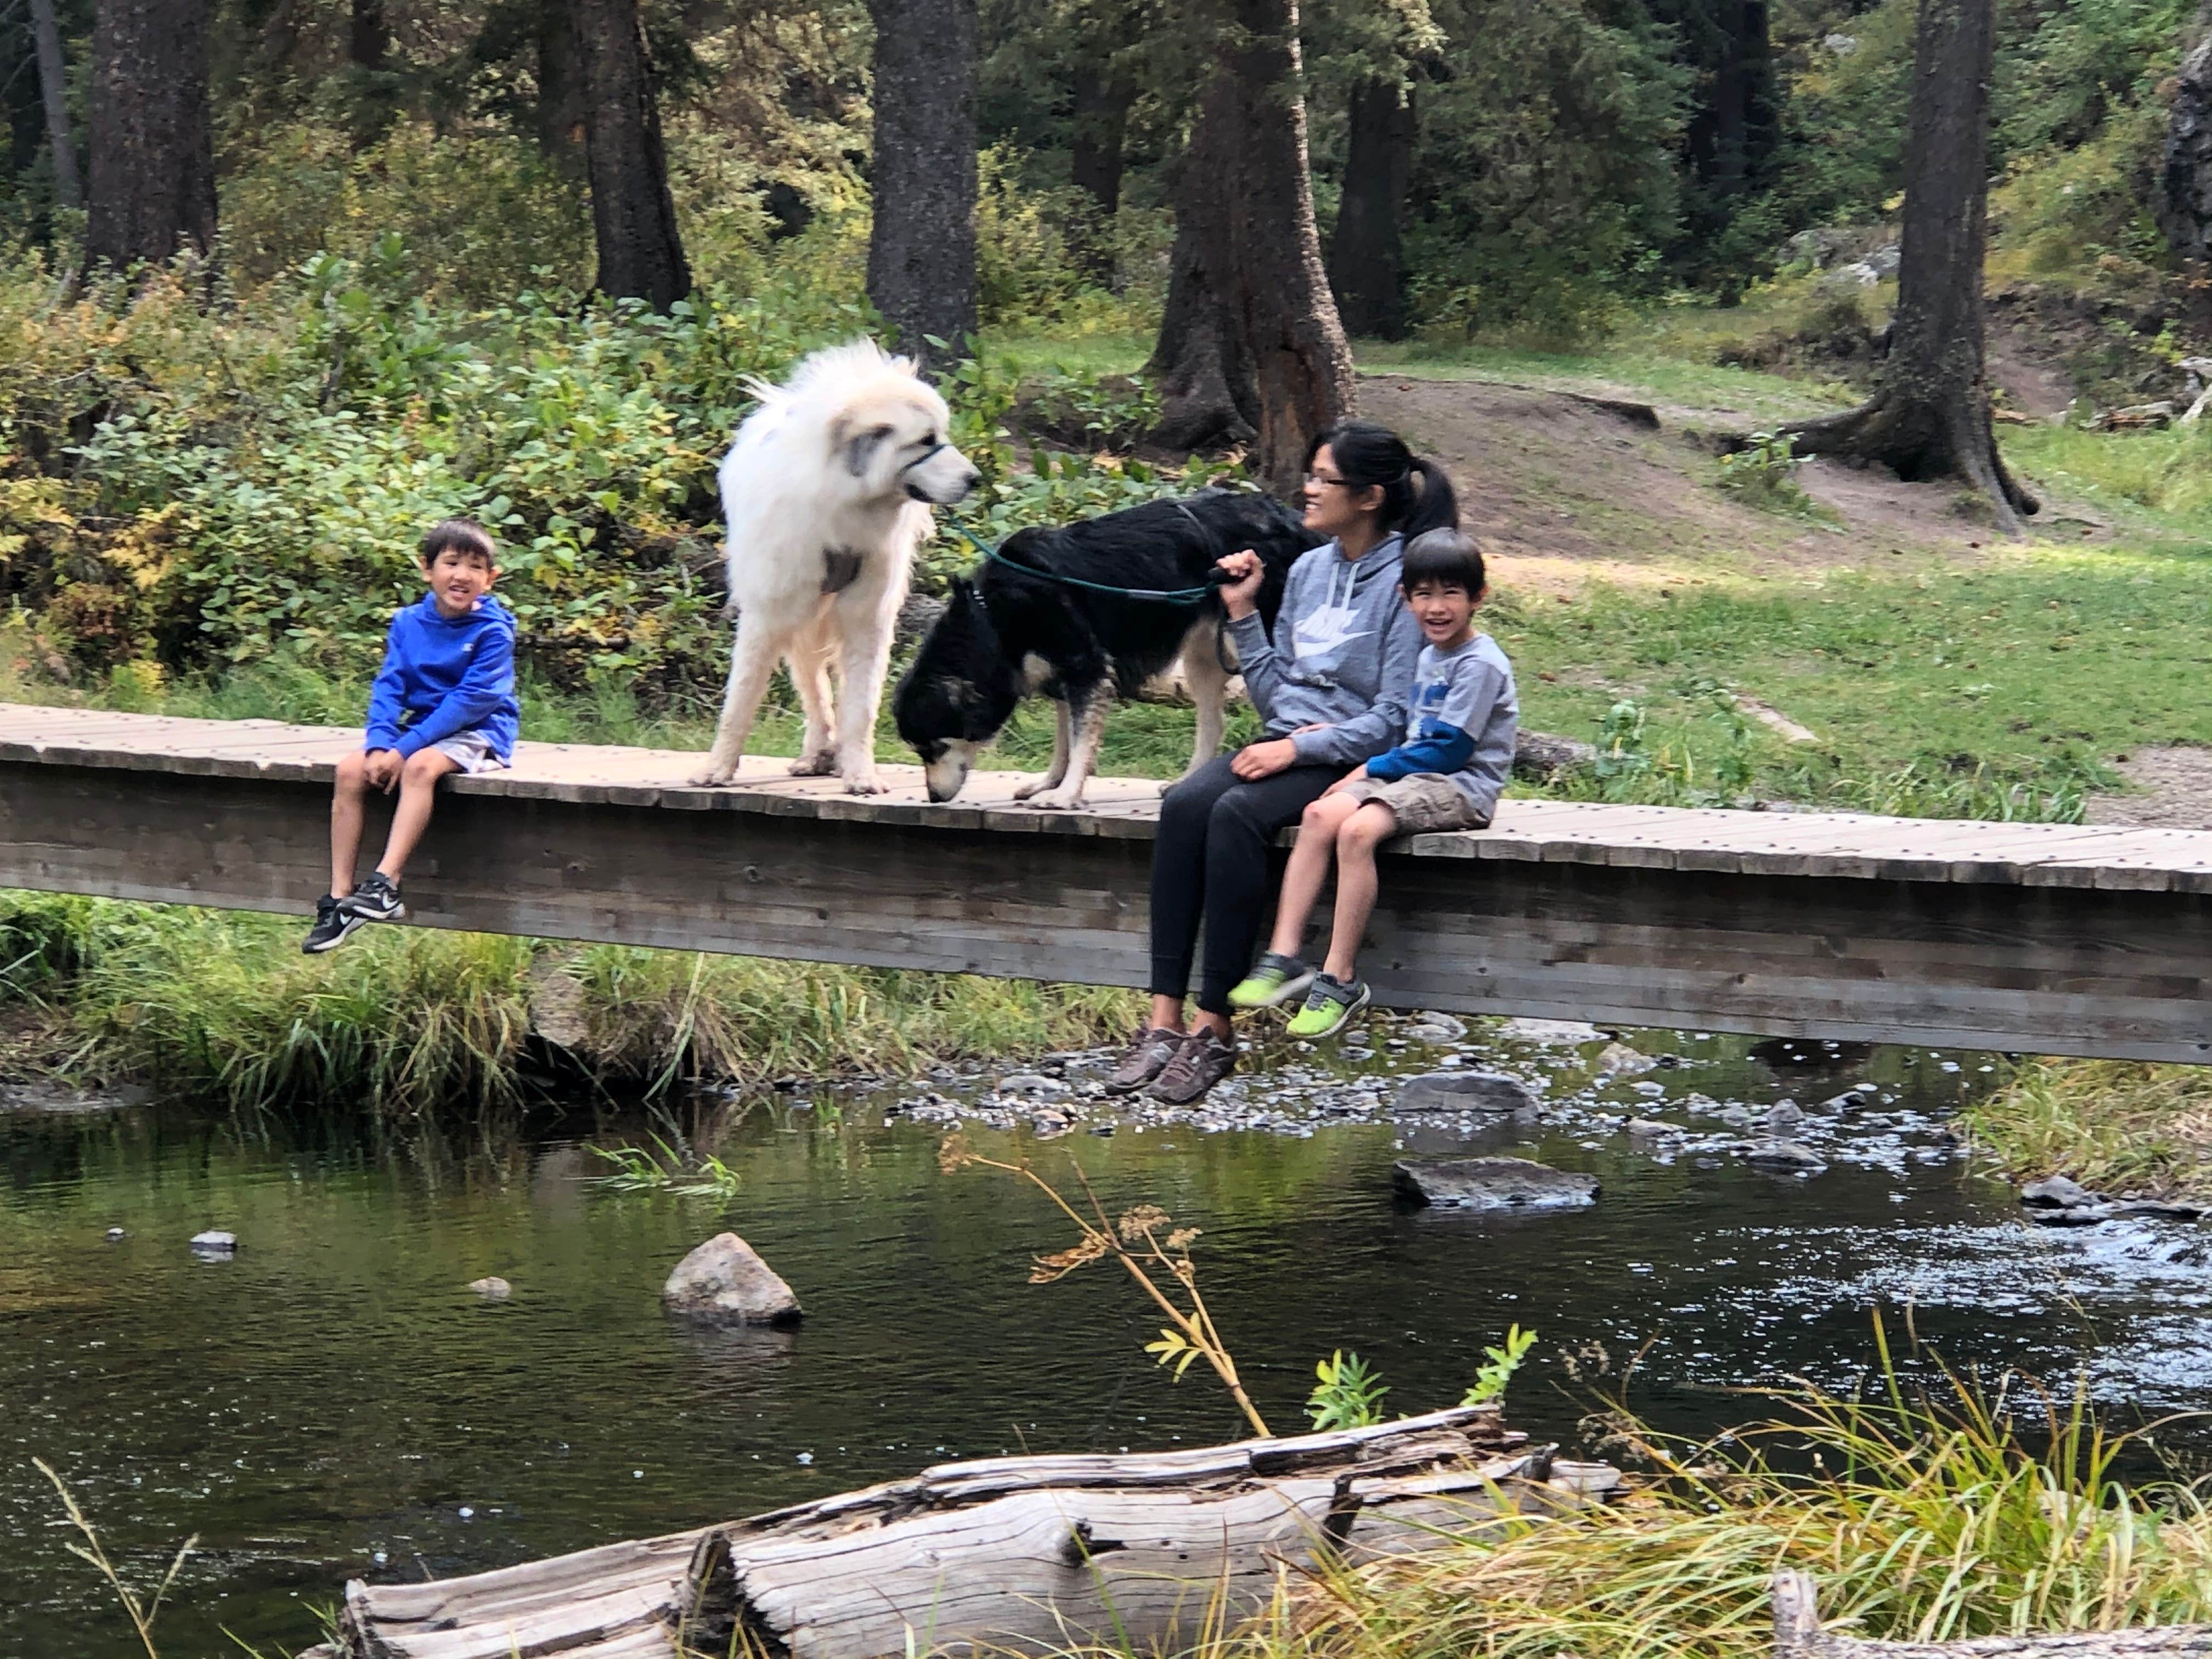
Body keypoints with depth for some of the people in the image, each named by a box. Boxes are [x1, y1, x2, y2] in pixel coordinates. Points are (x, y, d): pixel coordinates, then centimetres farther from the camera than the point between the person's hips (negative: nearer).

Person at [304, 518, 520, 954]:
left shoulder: (492, 631, -12)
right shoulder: (409, 623, 5)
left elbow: (472, 700, -18)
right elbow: (389, 687, 1)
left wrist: (405, 748, -23)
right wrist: (380, 744, -19)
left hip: (475, 734, -6)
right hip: (421, 727, 6)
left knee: (420, 766, -35)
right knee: (351, 769, -16)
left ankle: (386, 882, -39)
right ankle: (340, 896, -18)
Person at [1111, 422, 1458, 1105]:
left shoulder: (1405, 581, -8)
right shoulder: (1307, 570, 15)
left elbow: (1393, 718, -12)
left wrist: (1300, 748, -18)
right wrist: (1243, 613, 9)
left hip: (1352, 760, -6)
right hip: (1284, 747, 6)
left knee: (1236, 814, -33)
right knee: (1185, 804, -24)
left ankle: (1214, 1028, -30)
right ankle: (1165, 1018, -31)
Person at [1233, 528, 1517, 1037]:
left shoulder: (1481, 664, -10)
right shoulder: (1425, 653, 17)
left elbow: (1449, 749, -15)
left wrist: (1371, 770, -10)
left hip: (1460, 786, -8)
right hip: (1412, 773, 8)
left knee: (1357, 829, -31)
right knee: (1320, 815, -16)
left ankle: (1340, 981, -26)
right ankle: (1284, 958, -21)